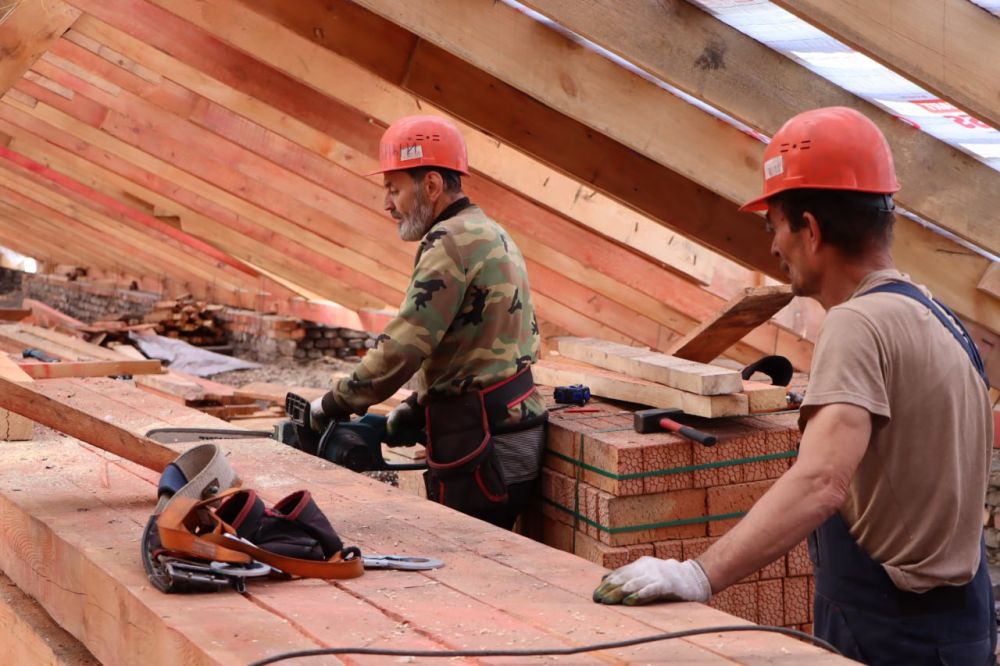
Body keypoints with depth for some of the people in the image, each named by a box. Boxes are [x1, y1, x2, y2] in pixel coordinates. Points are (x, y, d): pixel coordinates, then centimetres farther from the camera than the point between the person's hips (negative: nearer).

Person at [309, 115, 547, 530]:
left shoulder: (452, 242, -14)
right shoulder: (492, 235, 18)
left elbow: (402, 347, -19)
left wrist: (334, 404, -7)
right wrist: (418, 405, 12)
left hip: (484, 454, -10)